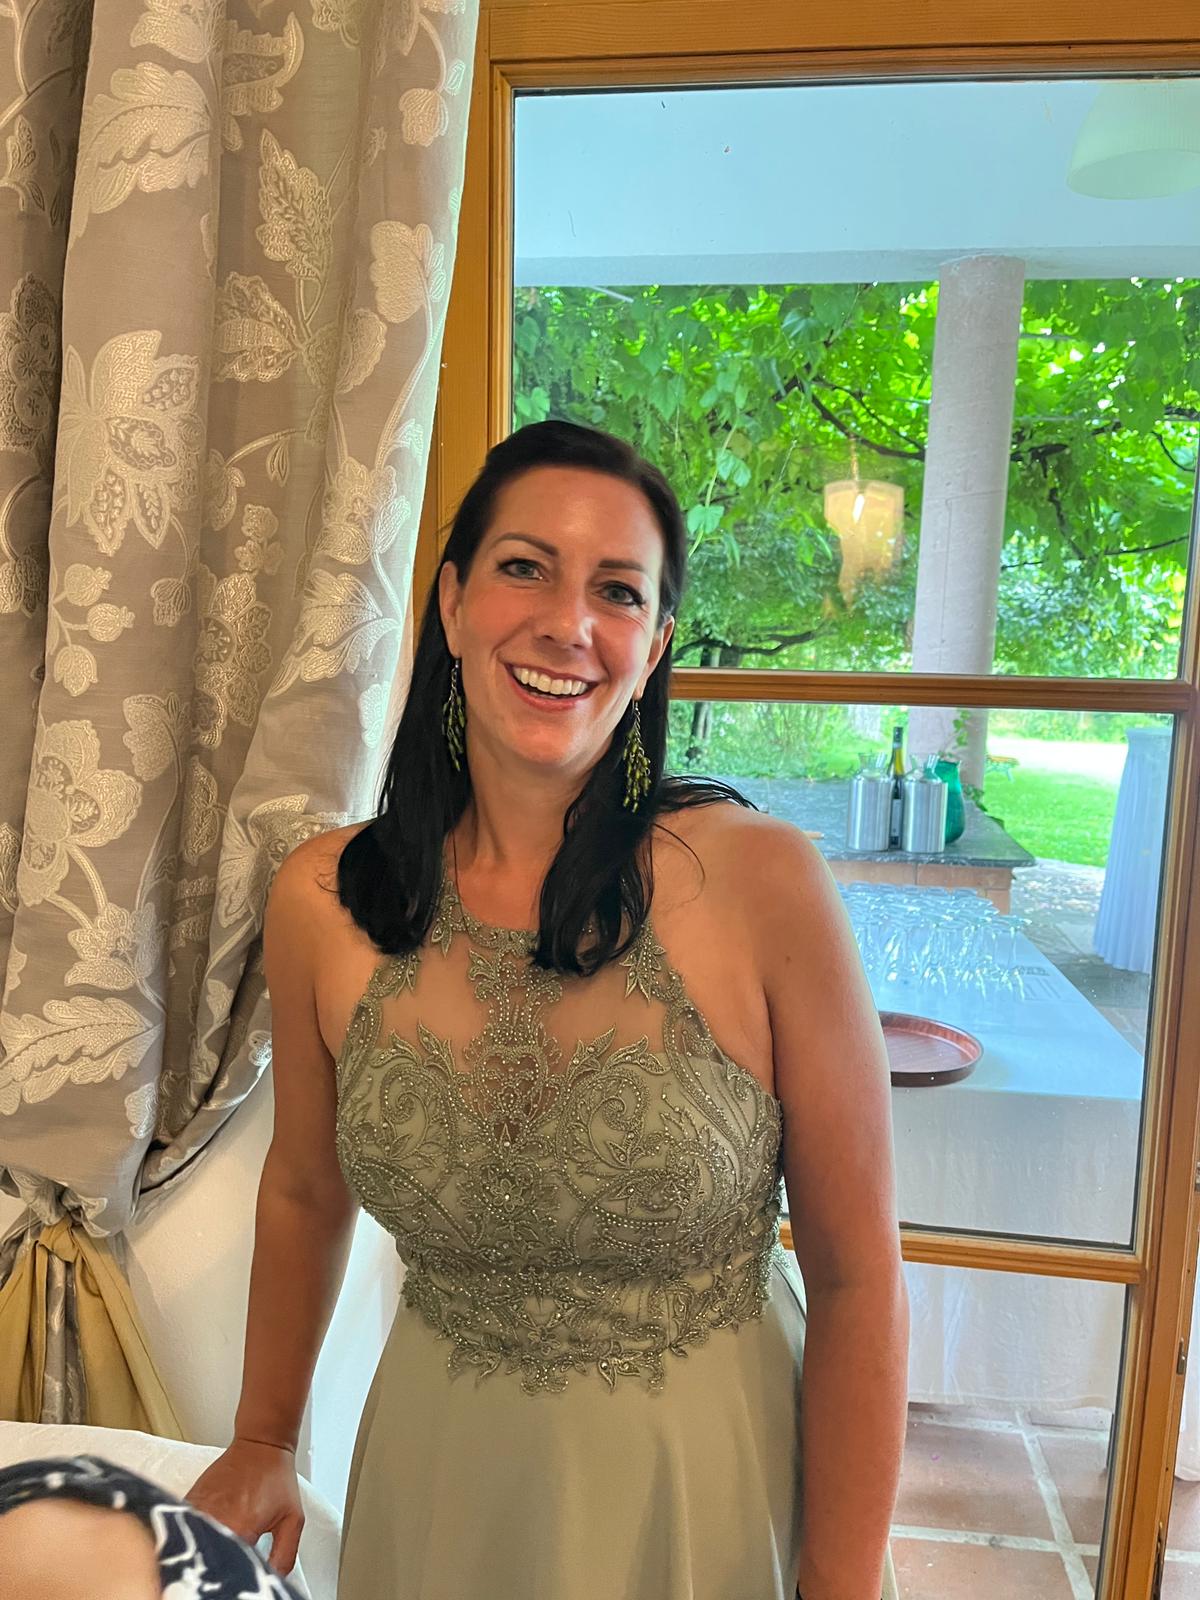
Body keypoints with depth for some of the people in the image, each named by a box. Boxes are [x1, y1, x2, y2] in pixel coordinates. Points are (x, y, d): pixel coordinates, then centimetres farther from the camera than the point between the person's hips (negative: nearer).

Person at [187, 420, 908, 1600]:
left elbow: (855, 1277, -13)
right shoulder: (322, 901, -12)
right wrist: (262, 1444, 14)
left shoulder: (760, 879, -22)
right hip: (442, 1485, 3)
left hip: (714, 1487, -2)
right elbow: (304, 1192, 6)